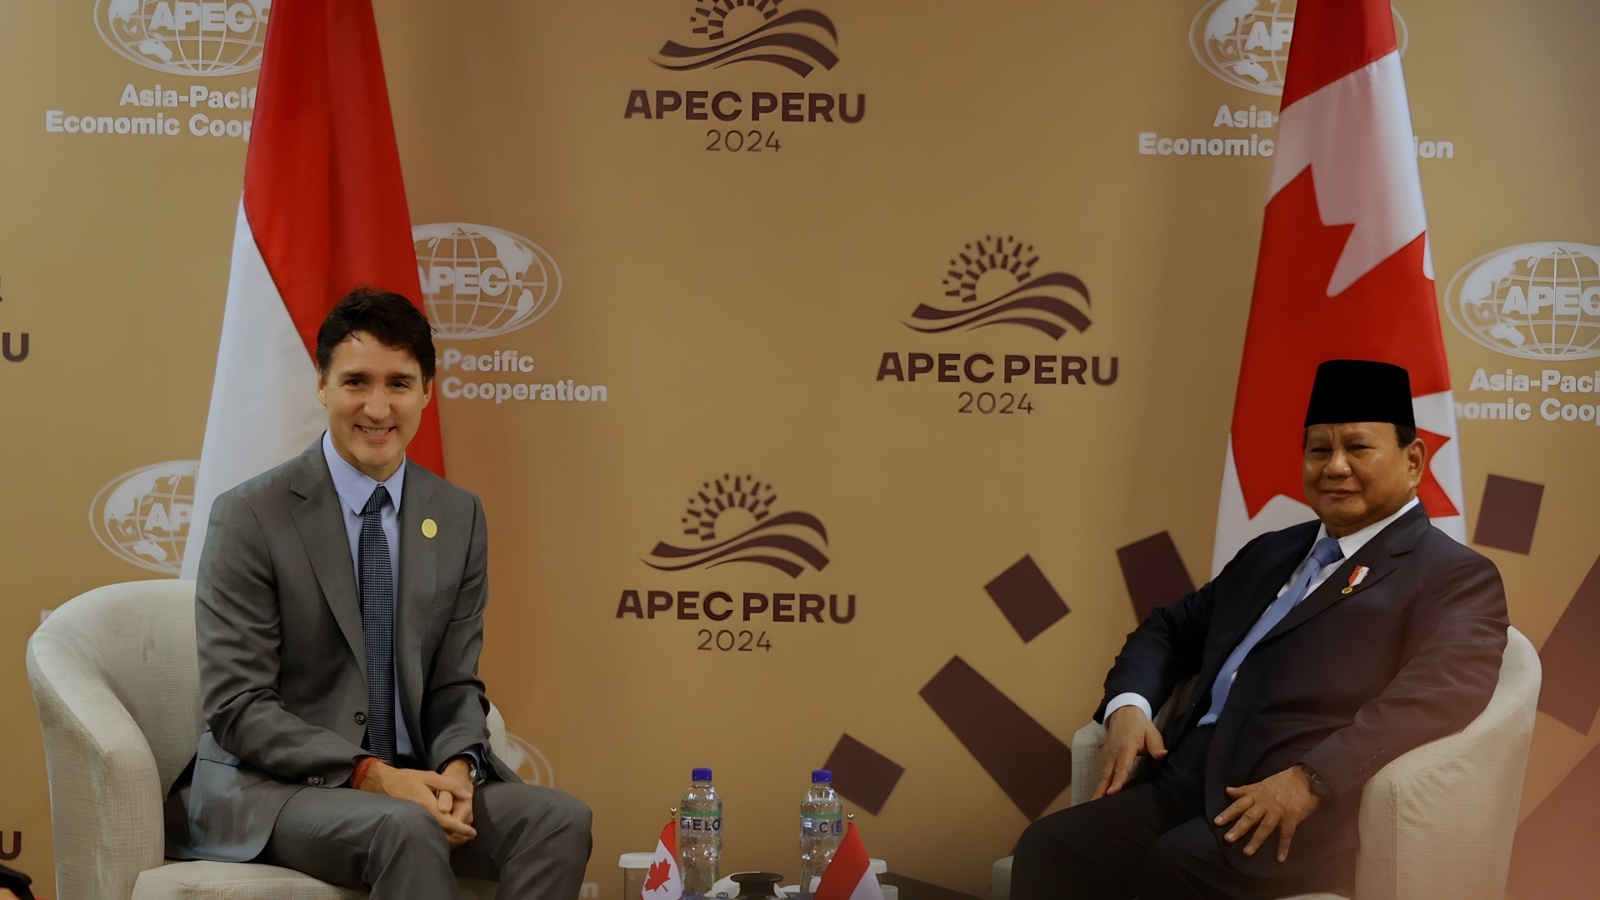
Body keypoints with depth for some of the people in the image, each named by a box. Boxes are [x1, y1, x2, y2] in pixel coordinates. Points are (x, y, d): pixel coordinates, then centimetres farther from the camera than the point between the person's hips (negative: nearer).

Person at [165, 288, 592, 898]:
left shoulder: (460, 518, 7)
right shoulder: (250, 517, -8)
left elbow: (454, 685, 8)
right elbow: (237, 708, -12)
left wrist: (456, 768, -14)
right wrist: (369, 775, -23)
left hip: (412, 778, 5)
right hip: (268, 786, -5)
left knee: (561, 819, -19)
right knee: (407, 831, -35)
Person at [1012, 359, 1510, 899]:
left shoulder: (1455, 576, 4)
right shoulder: (1270, 553, 25)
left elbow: (1443, 688, -14)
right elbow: (1171, 629, 28)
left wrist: (1311, 780, -26)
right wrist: (1128, 705, 6)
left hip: (1310, 813, -6)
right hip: (1185, 785, 6)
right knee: (1048, 849, -19)